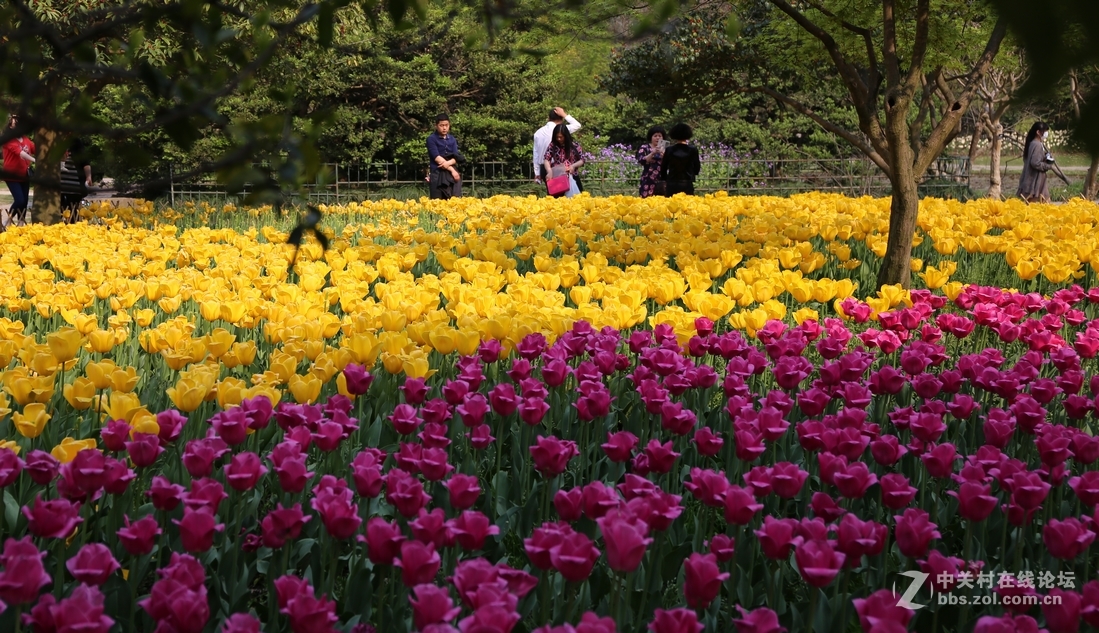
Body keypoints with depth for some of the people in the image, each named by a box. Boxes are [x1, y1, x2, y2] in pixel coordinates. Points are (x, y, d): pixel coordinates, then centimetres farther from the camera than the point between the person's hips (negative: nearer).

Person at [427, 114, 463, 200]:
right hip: (437, 174, -4)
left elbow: (456, 156, 5)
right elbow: (437, 158, -9)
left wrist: (449, 163, -17)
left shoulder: (452, 139, 14)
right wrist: (451, 169, -12)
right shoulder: (431, 139, -1)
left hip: (452, 173, 4)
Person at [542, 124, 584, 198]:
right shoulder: (552, 145, 5)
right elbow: (546, 159, -4)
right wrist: (549, 171, -21)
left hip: (572, 177, 0)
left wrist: (573, 165, -13)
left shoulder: (574, 145, 3)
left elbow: (582, 160, 7)